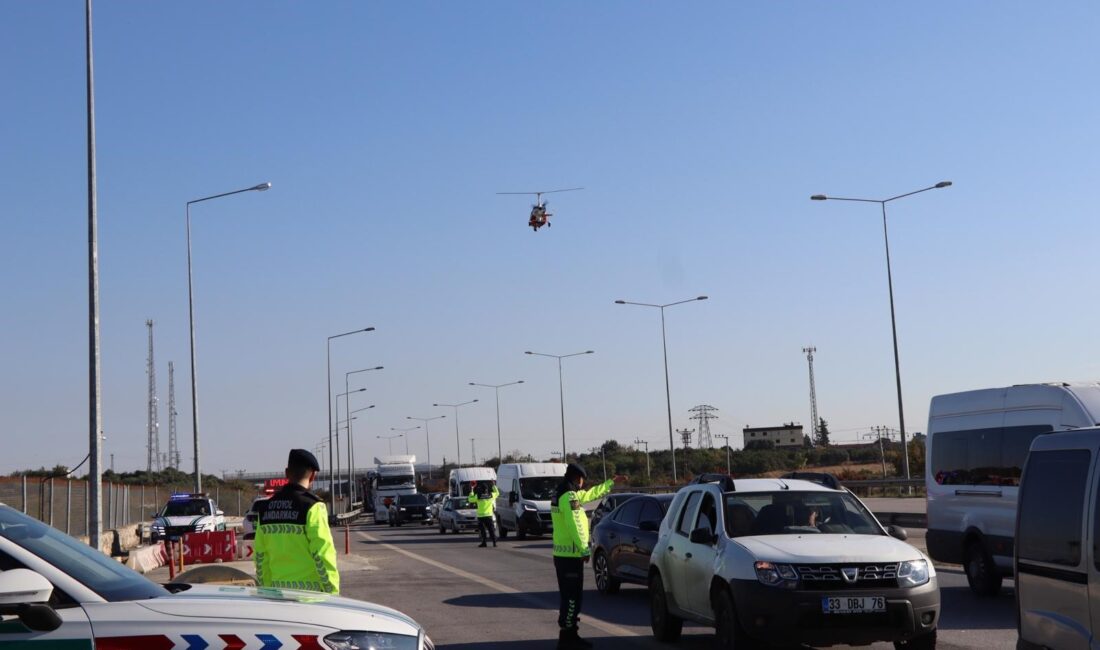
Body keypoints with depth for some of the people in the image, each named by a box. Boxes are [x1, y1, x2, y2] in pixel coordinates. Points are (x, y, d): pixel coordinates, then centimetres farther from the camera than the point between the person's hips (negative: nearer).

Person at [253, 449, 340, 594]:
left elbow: (260, 556, 12)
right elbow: (322, 554, -14)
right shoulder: (312, 507, -11)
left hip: (278, 590, 6)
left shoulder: (266, 508, 8)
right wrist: (332, 591, -8)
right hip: (309, 591, -6)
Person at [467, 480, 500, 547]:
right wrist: (494, 486, 29)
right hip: (489, 515, 2)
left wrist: (471, 490, 16)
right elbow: (497, 493, 21)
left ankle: (484, 543, 1)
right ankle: (494, 542, -2)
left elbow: (470, 499, 10)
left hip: (481, 516, -2)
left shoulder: (477, 496, -7)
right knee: (491, 529, 4)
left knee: (482, 530, 5)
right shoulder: (491, 495, -1)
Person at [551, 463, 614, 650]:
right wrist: (584, 550, -18)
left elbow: (589, 494, 29)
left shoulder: (560, 495, 16)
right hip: (571, 555, -10)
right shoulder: (570, 497, -15)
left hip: (562, 554, 10)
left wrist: (611, 482, 36)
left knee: (570, 596, 15)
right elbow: (575, 526, -22)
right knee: (572, 597, -7)